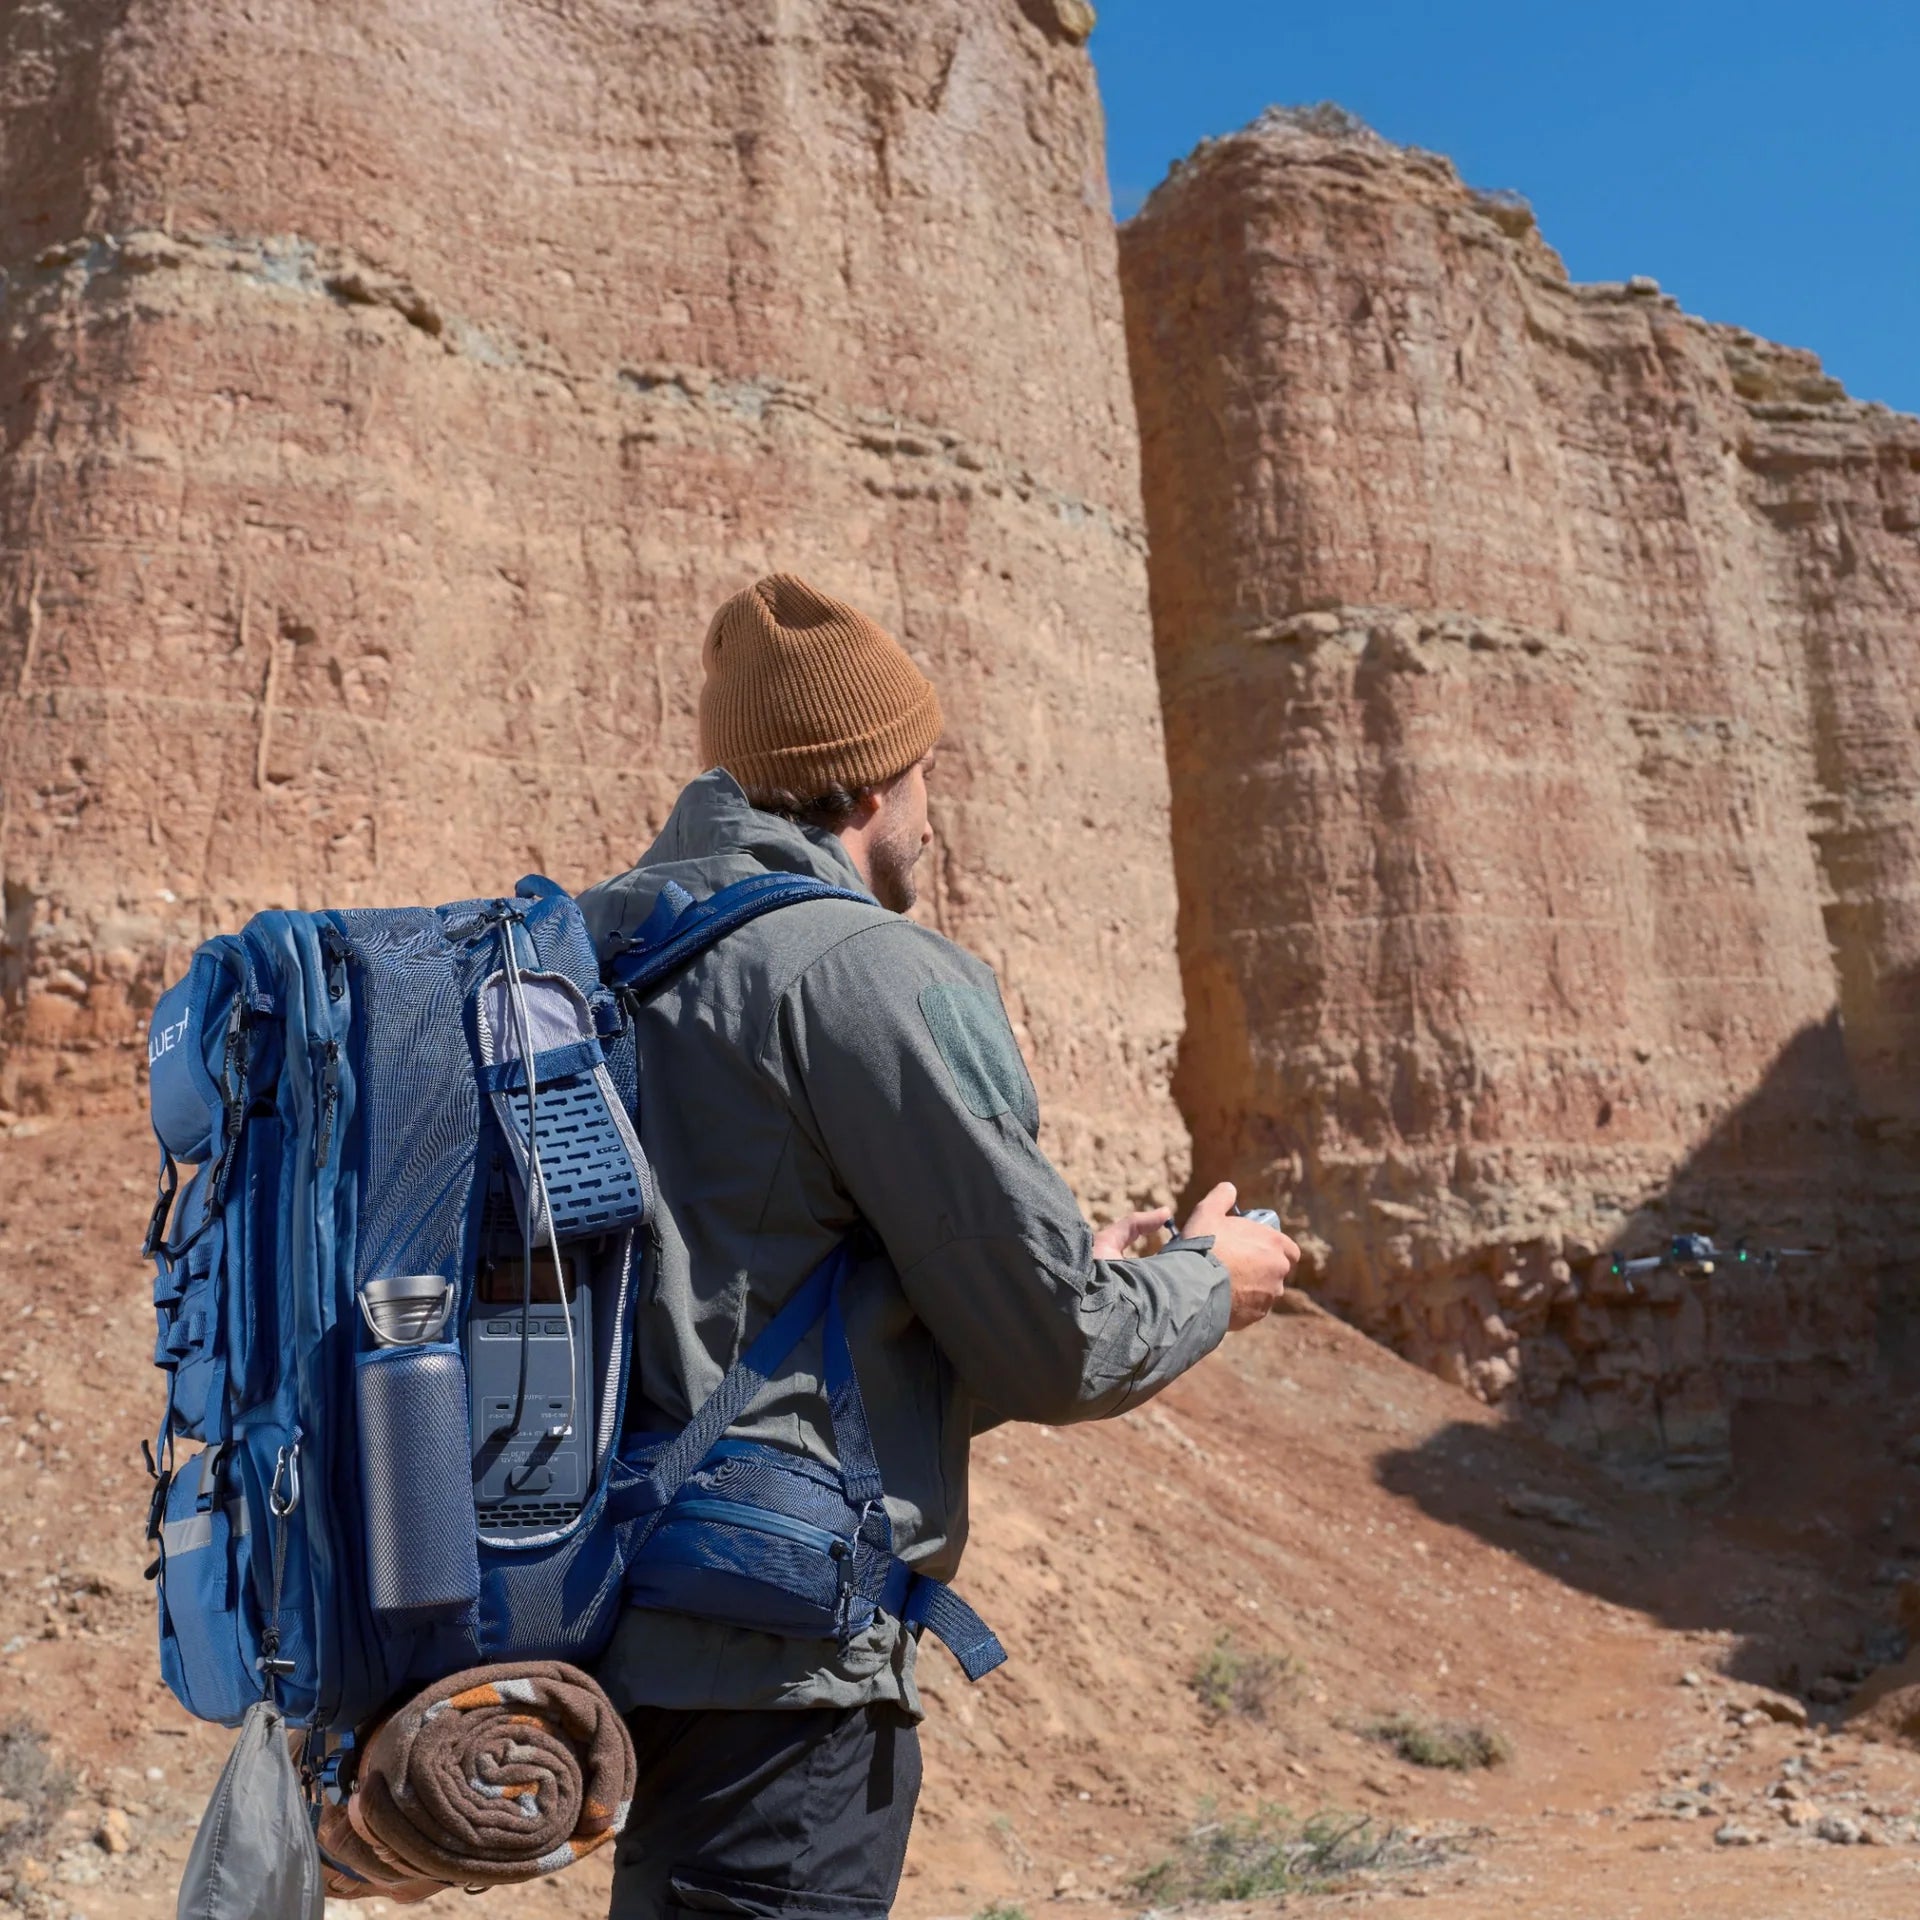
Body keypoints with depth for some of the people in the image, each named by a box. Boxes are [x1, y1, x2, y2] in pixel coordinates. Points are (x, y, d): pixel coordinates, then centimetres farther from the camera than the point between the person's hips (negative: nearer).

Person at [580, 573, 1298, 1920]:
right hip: (772, 1669, -9)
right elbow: (1056, 1345, -13)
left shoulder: (590, 943, 10)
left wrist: (1077, 1272, 20)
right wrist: (1209, 1284, 8)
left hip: (608, 1627, 9)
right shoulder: (867, 967, -16)